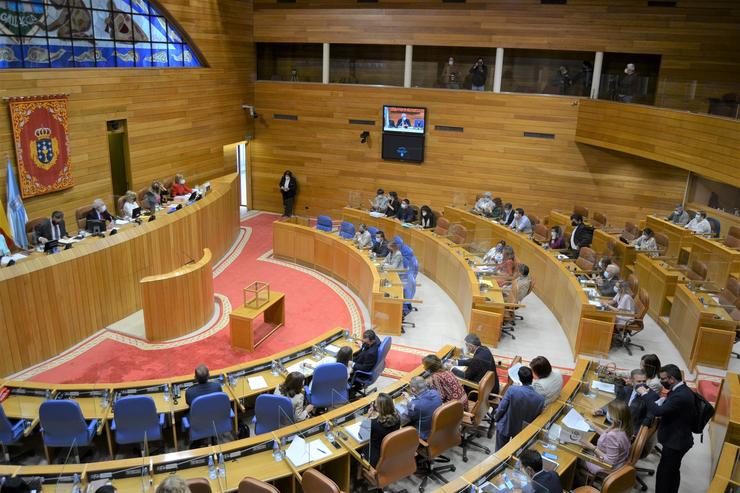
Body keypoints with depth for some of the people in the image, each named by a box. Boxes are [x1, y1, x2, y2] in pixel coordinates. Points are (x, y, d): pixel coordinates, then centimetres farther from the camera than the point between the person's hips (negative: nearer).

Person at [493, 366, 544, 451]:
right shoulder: (540, 399, -22)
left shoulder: (512, 389, -28)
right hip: (522, 430, 2)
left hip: (505, 426, -2)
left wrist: (496, 417, 3)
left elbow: (502, 407, -18)